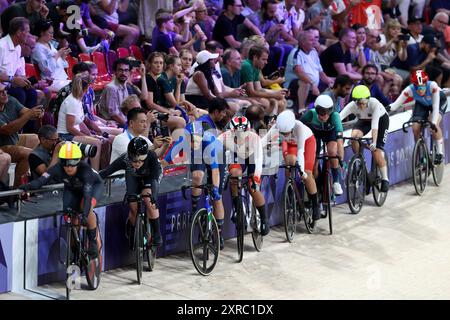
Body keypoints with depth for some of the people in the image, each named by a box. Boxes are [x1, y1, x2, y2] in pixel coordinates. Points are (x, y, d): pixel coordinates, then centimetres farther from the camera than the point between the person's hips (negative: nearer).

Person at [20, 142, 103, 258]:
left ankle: (93, 242, -13)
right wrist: (29, 186, -63)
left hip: (94, 185, -4)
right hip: (73, 189, 4)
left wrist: (85, 215, -60)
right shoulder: (58, 169, -32)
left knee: (87, 208, -32)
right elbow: (41, 180, -42)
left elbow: (87, 194, -47)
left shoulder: (85, 169, -41)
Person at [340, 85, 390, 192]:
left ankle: (385, 179, -1)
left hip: (381, 119, -3)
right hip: (364, 121, 3)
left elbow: (374, 124, -44)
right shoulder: (352, 105, -31)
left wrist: (374, 142, -54)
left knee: (376, 150, -15)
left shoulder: (374, 104, -37)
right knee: (354, 136, -28)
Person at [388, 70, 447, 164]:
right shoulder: (410, 89, -34)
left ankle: (440, 152, -11)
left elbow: (435, 106, -39)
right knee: (415, 128, -14)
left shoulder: (432, 86, -40)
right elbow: (397, 103, -36)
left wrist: (433, 123, -47)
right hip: (422, 104, 3)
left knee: (433, 125, -29)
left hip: (439, 101, -3)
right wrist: (388, 108, -56)